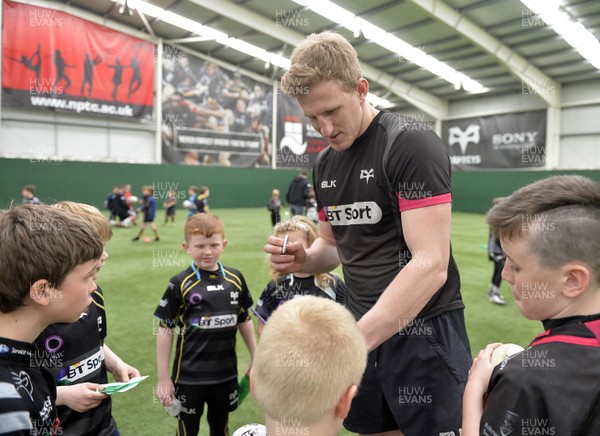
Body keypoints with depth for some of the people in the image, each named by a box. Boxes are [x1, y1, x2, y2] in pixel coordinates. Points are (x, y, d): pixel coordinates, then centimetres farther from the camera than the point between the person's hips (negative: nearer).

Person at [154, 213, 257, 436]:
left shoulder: (235, 279, -3)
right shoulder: (180, 284, -12)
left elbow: (244, 321, 9)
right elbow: (165, 330, -6)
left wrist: (256, 359, 10)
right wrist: (163, 378, -6)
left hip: (226, 373, 3)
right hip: (189, 376, -3)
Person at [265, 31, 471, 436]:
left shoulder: (413, 144, -16)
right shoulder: (325, 163, 7)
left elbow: (431, 265, -24)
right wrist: (303, 259, -6)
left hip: (423, 330, -6)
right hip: (364, 330, 6)